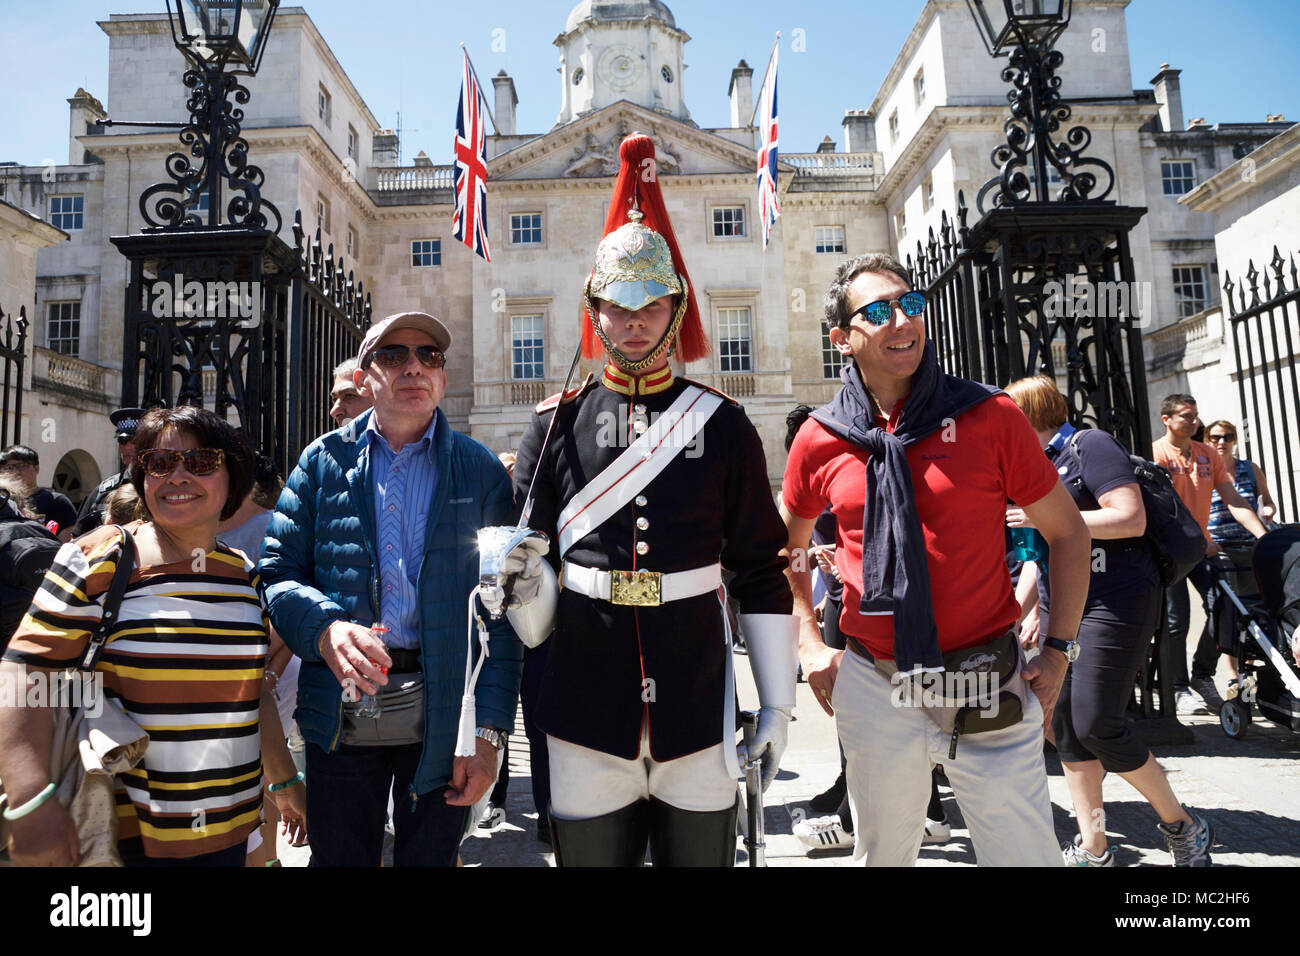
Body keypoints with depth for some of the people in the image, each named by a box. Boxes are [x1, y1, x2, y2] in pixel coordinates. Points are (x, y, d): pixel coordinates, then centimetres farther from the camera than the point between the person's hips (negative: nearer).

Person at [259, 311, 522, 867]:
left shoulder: (481, 471, 1)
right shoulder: (323, 462, 5)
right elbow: (276, 572, 0)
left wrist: (488, 731, -8)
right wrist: (325, 629, -21)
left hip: (444, 717, -1)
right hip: (341, 712, 1)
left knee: (430, 858, 16)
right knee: (339, 858, 16)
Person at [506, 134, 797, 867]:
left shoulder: (723, 426, 0)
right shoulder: (558, 423, 1)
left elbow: (763, 573, 2)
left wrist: (778, 703, 2)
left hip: (699, 718, 0)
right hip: (586, 720, 1)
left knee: (703, 854, 15)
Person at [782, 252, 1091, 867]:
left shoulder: (990, 416, -6)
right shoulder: (820, 439, -2)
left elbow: (1066, 531, 4)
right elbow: (787, 548, 14)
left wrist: (1059, 650, -2)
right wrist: (810, 648, 6)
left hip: (988, 691, -1)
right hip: (872, 688, 2)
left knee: (1027, 852, 9)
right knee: (883, 852, 20)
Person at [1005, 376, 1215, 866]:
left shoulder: (1089, 445, -7)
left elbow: (1131, 518, -18)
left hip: (1114, 603, -8)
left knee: (1096, 724, -9)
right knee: (1065, 726, 6)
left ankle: (1182, 826, 16)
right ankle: (1093, 849, 17)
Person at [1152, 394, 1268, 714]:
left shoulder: (1208, 455, 10)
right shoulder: (1155, 454, -8)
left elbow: (1233, 500, 5)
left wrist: (1263, 535, -6)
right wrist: (1199, 539, -25)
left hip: (1201, 546, 6)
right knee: (1176, 619, -4)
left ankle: (1202, 676, 18)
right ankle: (1178, 688, 9)